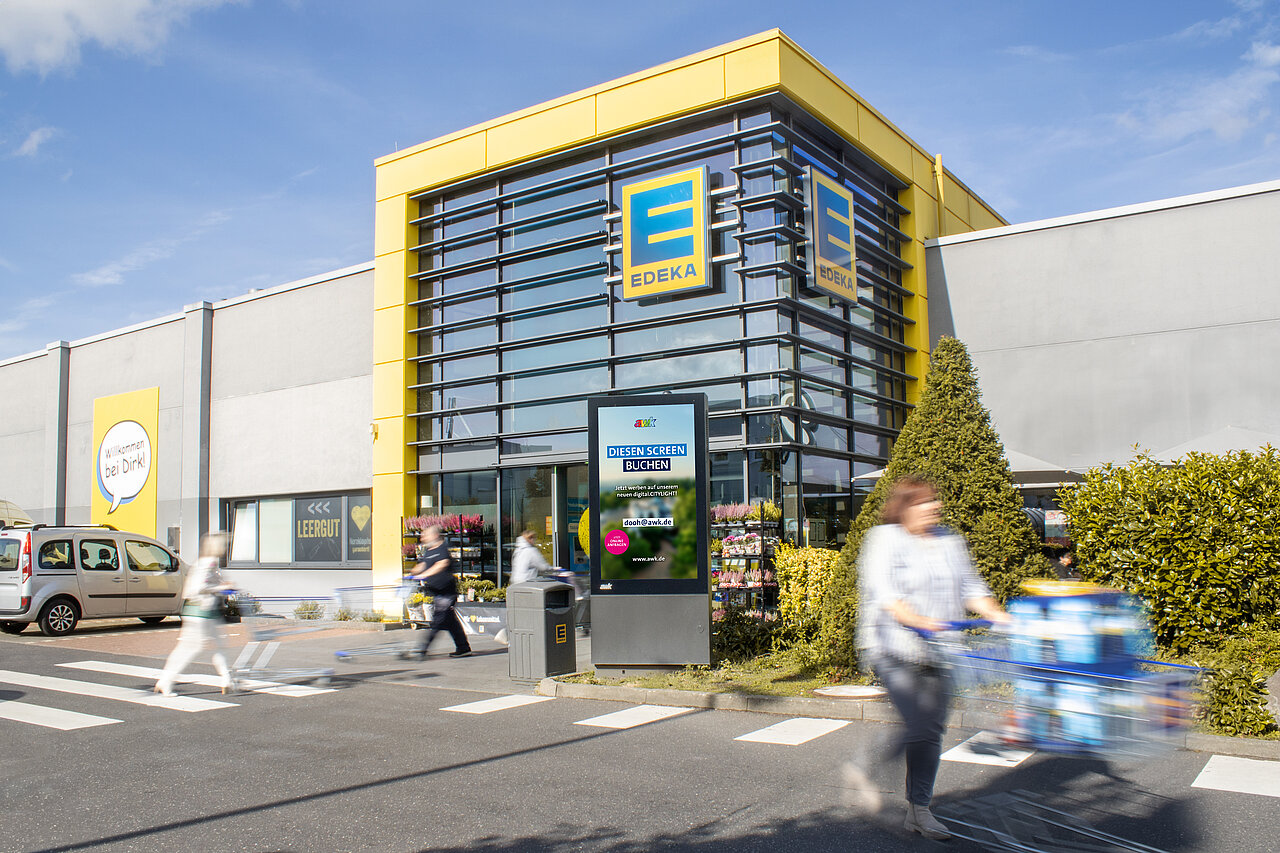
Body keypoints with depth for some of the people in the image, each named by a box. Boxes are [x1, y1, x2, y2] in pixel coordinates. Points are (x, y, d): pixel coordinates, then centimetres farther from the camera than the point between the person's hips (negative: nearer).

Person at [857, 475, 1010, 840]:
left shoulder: (949, 540, 14)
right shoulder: (885, 540, -7)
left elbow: (970, 586, 16)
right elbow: (882, 592, -19)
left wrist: (998, 615, 0)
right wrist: (917, 620, -32)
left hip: (938, 652, 6)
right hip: (895, 649, -6)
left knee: (932, 729, 6)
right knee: (921, 728, -13)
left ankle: (918, 810, 18)